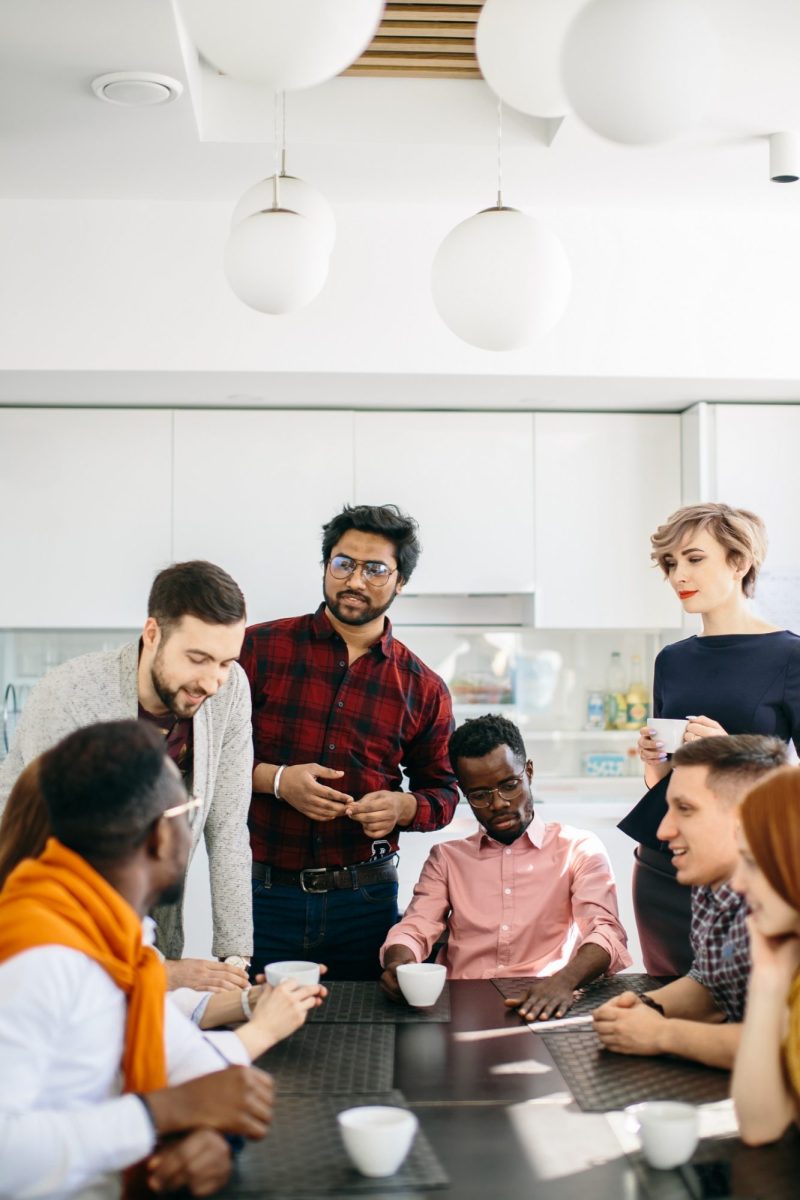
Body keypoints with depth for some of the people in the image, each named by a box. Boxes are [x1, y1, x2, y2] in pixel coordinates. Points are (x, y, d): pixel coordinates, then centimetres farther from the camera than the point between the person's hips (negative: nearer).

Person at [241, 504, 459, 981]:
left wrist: (403, 807, -9)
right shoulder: (261, 648, -1)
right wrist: (275, 779, -15)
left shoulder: (423, 689, 5)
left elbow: (442, 789, 13)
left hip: (365, 900, 2)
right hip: (262, 893, -1)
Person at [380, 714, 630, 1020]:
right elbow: (414, 928, 8)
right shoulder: (446, 857, 21)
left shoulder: (580, 850, 10)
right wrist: (399, 962, -18)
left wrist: (564, 980, -28)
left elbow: (606, 932, -5)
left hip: (541, 1007, -1)